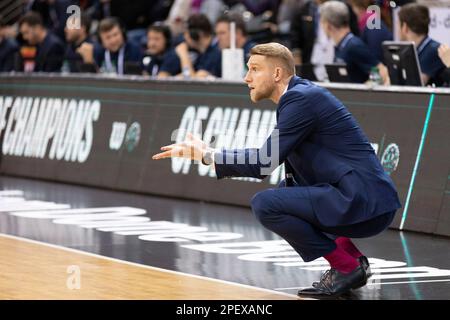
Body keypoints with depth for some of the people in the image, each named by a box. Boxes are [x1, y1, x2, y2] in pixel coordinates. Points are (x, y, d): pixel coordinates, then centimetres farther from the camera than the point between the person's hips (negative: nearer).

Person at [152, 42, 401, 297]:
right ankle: (352, 258, 16)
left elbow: (266, 162, -17)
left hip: (364, 203, -10)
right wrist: (207, 152, 7)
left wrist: (206, 155, -8)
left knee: (266, 204, -16)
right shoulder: (301, 94, 17)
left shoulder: (302, 98, -13)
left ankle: (346, 267, -6)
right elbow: (268, 161, 18)